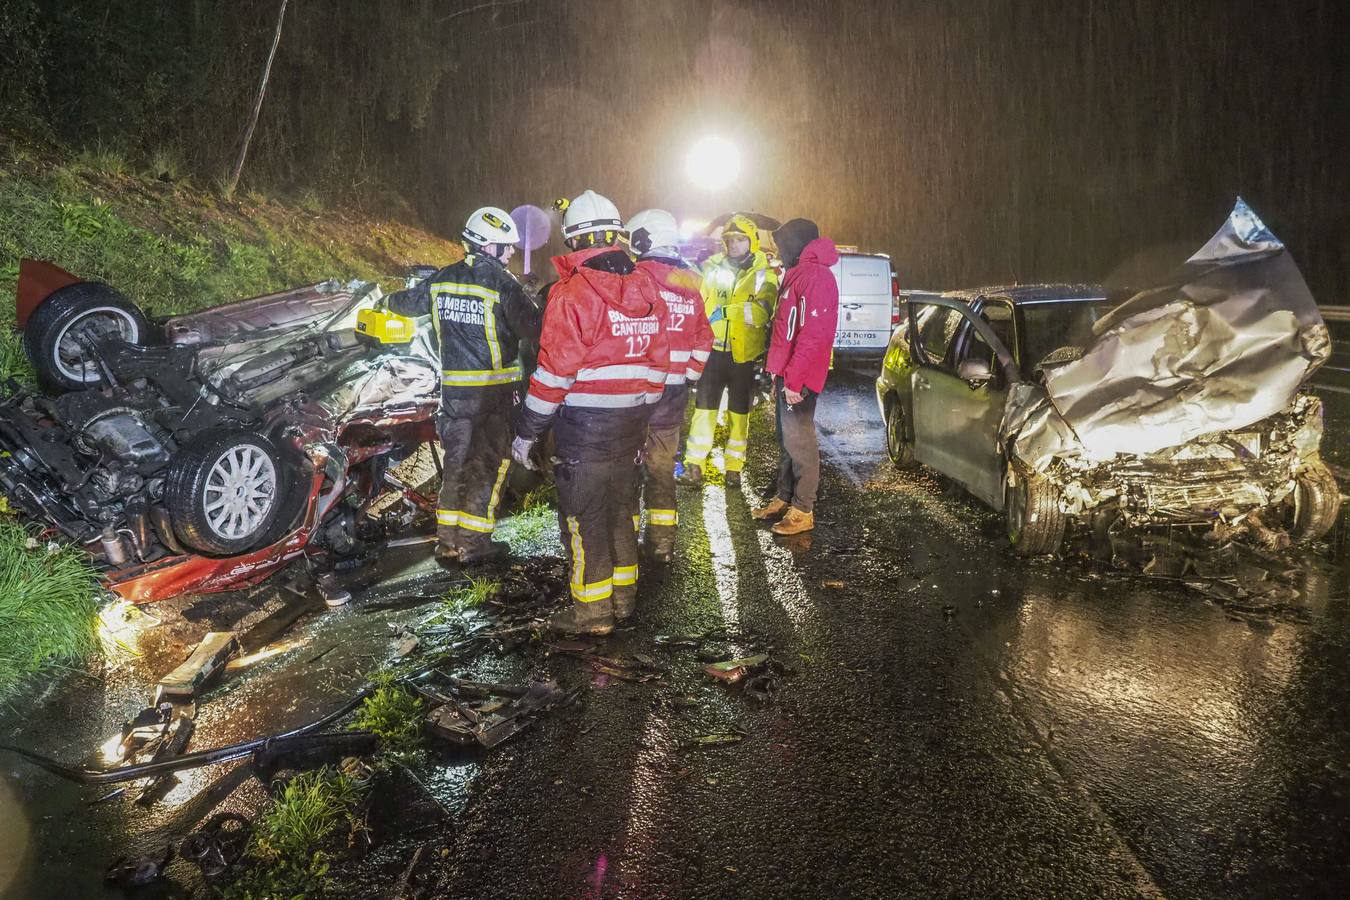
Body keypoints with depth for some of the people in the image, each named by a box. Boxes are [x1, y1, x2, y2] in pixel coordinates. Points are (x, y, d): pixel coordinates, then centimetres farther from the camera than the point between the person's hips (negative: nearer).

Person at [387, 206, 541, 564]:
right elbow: (532, 328, -17)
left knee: (456, 458, 14)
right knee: (489, 462, 3)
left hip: (453, 386, 6)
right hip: (493, 387, -6)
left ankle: (448, 539, 19)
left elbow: (408, 303, 22)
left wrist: (390, 298, 44)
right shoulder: (502, 282, -13)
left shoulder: (443, 279, 7)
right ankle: (474, 543, 6)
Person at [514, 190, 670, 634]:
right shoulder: (647, 290, 7)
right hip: (633, 420, 7)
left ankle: (592, 608, 9)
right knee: (621, 503, 17)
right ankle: (623, 595, 28)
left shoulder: (573, 292, -15)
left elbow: (554, 371, -16)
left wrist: (527, 432, -8)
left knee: (584, 513, 2)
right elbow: (657, 362, 11)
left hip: (585, 421, -7)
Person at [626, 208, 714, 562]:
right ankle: (663, 539, 20)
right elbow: (703, 340, 13)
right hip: (676, 388, 6)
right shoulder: (690, 285, 10)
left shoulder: (638, 277, -12)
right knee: (663, 464, 14)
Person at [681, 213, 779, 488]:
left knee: (740, 412, 9)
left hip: (744, 354, -1)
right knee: (704, 407, -2)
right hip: (714, 349, 1)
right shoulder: (712, 268, 8)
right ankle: (694, 465, 5)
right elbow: (701, 303, 5)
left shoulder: (763, 274, -1)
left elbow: (761, 312, -16)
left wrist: (724, 311, -24)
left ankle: (734, 467, 19)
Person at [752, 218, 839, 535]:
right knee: (786, 438, 15)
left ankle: (803, 511, 2)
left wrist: (794, 379, -24)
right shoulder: (798, 274, 19)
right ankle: (784, 499, 25)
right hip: (786, 374, 10)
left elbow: (813, 335, -23)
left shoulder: (815, 276, -15)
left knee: (798, 440, -5)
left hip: (798, 378, -10)